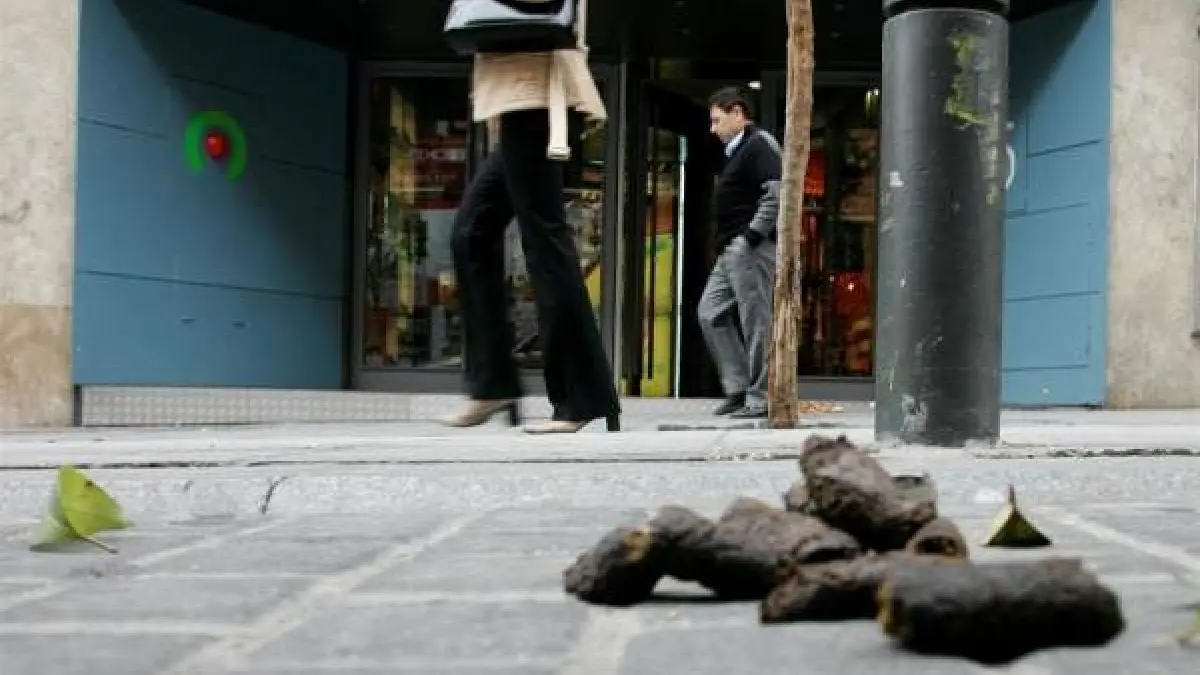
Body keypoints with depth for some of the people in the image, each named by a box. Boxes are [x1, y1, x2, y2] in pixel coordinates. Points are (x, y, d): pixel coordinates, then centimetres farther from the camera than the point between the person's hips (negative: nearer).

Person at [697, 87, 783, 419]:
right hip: (731, 251, 11)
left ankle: (759, 399, 0)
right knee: (709, 312, 9)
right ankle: (738, 388, 12)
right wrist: (728, 242, 15)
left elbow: (777, 192, -20)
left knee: (754, 322, -6)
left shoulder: (760, 144, -8)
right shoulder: (737, 151, 22)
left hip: (752, 248, -11)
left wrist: (752, 236, -21)